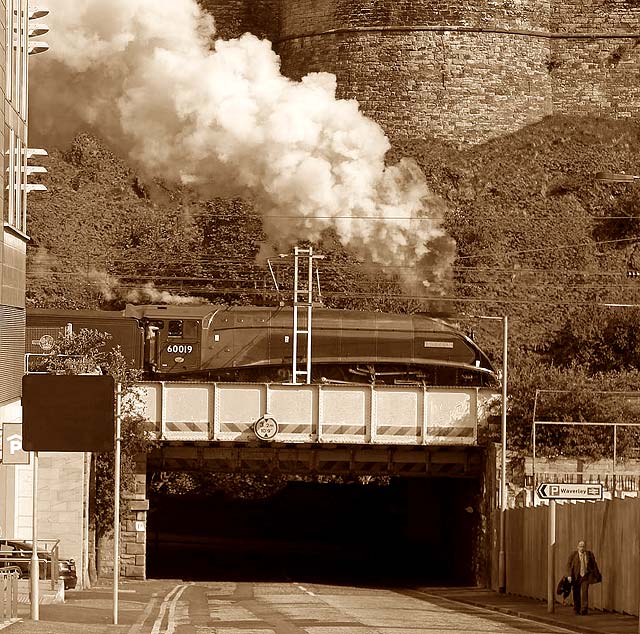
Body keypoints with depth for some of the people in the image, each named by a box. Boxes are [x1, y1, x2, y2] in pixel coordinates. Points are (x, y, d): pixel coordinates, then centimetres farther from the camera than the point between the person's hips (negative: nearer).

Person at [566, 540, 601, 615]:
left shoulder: (590, 554, 3)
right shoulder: (573, 555, -2)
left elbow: (594, 565, 11)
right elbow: (569, 565, -7)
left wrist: (597, 576, 15)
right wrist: (569, 575, -18)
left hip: (585, 577, 0)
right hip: (576, 577, 0)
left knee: (585, 592, -13)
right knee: (576, 594, 5)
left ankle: (584, 610, -15)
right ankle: (577, 610, 21)